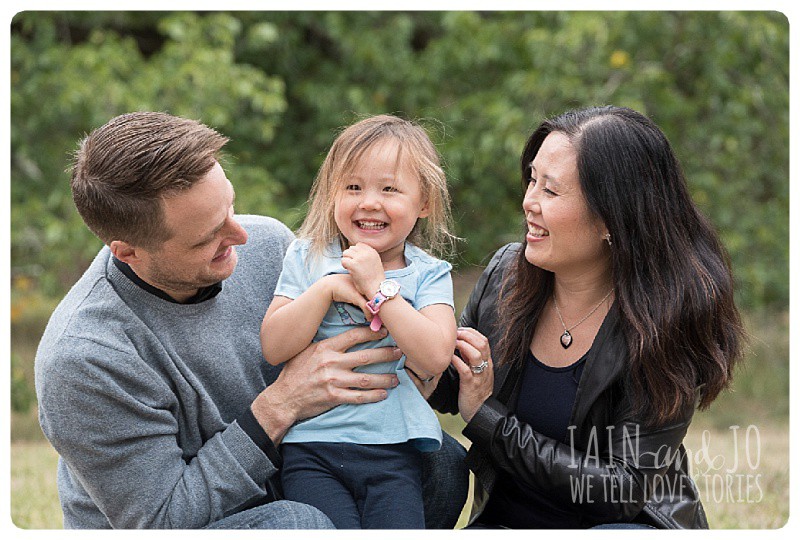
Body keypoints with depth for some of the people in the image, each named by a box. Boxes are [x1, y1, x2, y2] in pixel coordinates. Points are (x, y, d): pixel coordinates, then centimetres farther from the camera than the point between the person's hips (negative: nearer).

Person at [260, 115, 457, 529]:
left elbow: (434, 358, -13)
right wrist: (327, 289, -12)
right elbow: (274, 349, -3)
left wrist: (378, 287, -13)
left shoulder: (429, 274, 5)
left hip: (392, 447, 0)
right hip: (310, 443, 0)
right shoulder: (307, 259, 7)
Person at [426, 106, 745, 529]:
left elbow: (626, 490, -21)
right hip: (505, 518, 3)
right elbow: (451, 389, 14)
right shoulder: (505, 274, -3)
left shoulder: (665, 322, -18)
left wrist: (486, 419, -22)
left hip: (623, 524, -3)